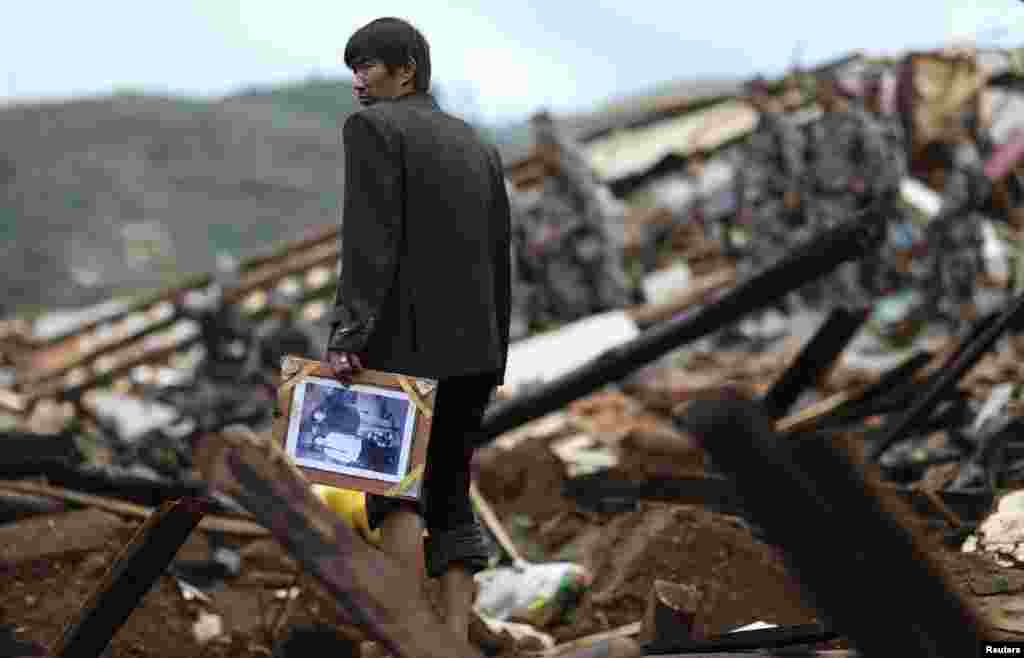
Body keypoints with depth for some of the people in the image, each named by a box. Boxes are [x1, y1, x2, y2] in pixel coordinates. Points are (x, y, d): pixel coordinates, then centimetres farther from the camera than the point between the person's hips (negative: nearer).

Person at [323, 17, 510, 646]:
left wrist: (346, 335, -21)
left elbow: (369, 239, -16)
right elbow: (499, 261, 14)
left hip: (406, 337, -6)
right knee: (450, 492, 10)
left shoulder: (372, 126, -4)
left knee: (390, 478, 5)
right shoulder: (478, 145, 16)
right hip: (474, 343, 6)